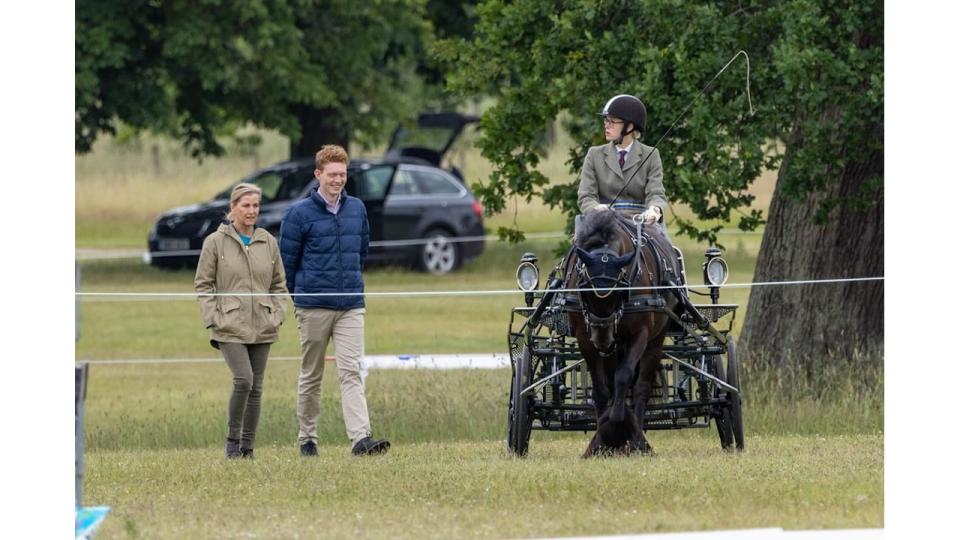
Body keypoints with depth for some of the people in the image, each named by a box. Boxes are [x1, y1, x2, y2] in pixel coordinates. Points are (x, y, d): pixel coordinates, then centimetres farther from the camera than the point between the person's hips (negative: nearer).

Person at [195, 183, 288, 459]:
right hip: (230, 328, -4)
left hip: (261, 329, 4)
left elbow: (279, 284, 16)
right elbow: (203, 284, 1)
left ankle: (247, 446, 14)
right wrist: (213, 320, -8)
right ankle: (232, 439, -3)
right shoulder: (215, 242, -1)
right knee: (243, 380, -19)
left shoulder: (268, 242, 9)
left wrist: (277, 316, 3)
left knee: (256, 387, 6)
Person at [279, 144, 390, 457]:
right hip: (313, 307, -2)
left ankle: (361, 437, -20)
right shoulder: (300, 214, -6)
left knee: (351, 372, -9)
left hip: (351, 305, 2)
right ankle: (307, 439, 19)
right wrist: (300, 293, 9)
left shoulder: (357, 209, 8)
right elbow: (287, 259, 1)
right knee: (311, 376, 8)